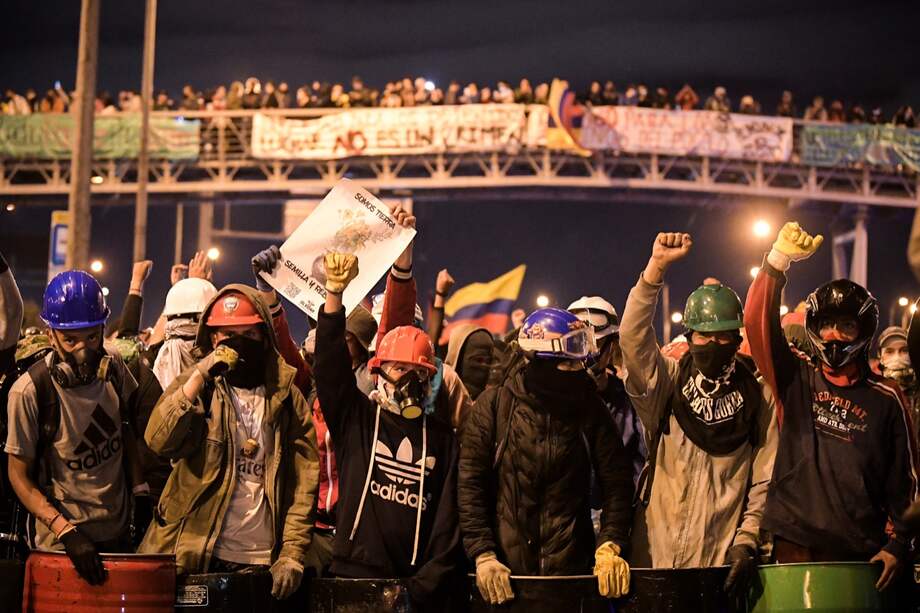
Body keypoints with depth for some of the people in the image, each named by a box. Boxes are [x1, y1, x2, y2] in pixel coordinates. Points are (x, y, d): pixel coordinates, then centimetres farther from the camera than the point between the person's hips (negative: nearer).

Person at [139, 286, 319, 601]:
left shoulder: (286, 397, 6)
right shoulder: (194, 385, 4)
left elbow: (304, 481, 2)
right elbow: (159, 441, -13)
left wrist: (292, 552, -6)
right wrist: (200, 375, -15)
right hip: (194, 556, -1)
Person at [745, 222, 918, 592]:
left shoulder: (885, 399, 8)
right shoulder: (795, 379, 8)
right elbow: (758, 321, -6)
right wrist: (778, 260, -15)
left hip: (860, 555, 0)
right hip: (793, 547, 0)